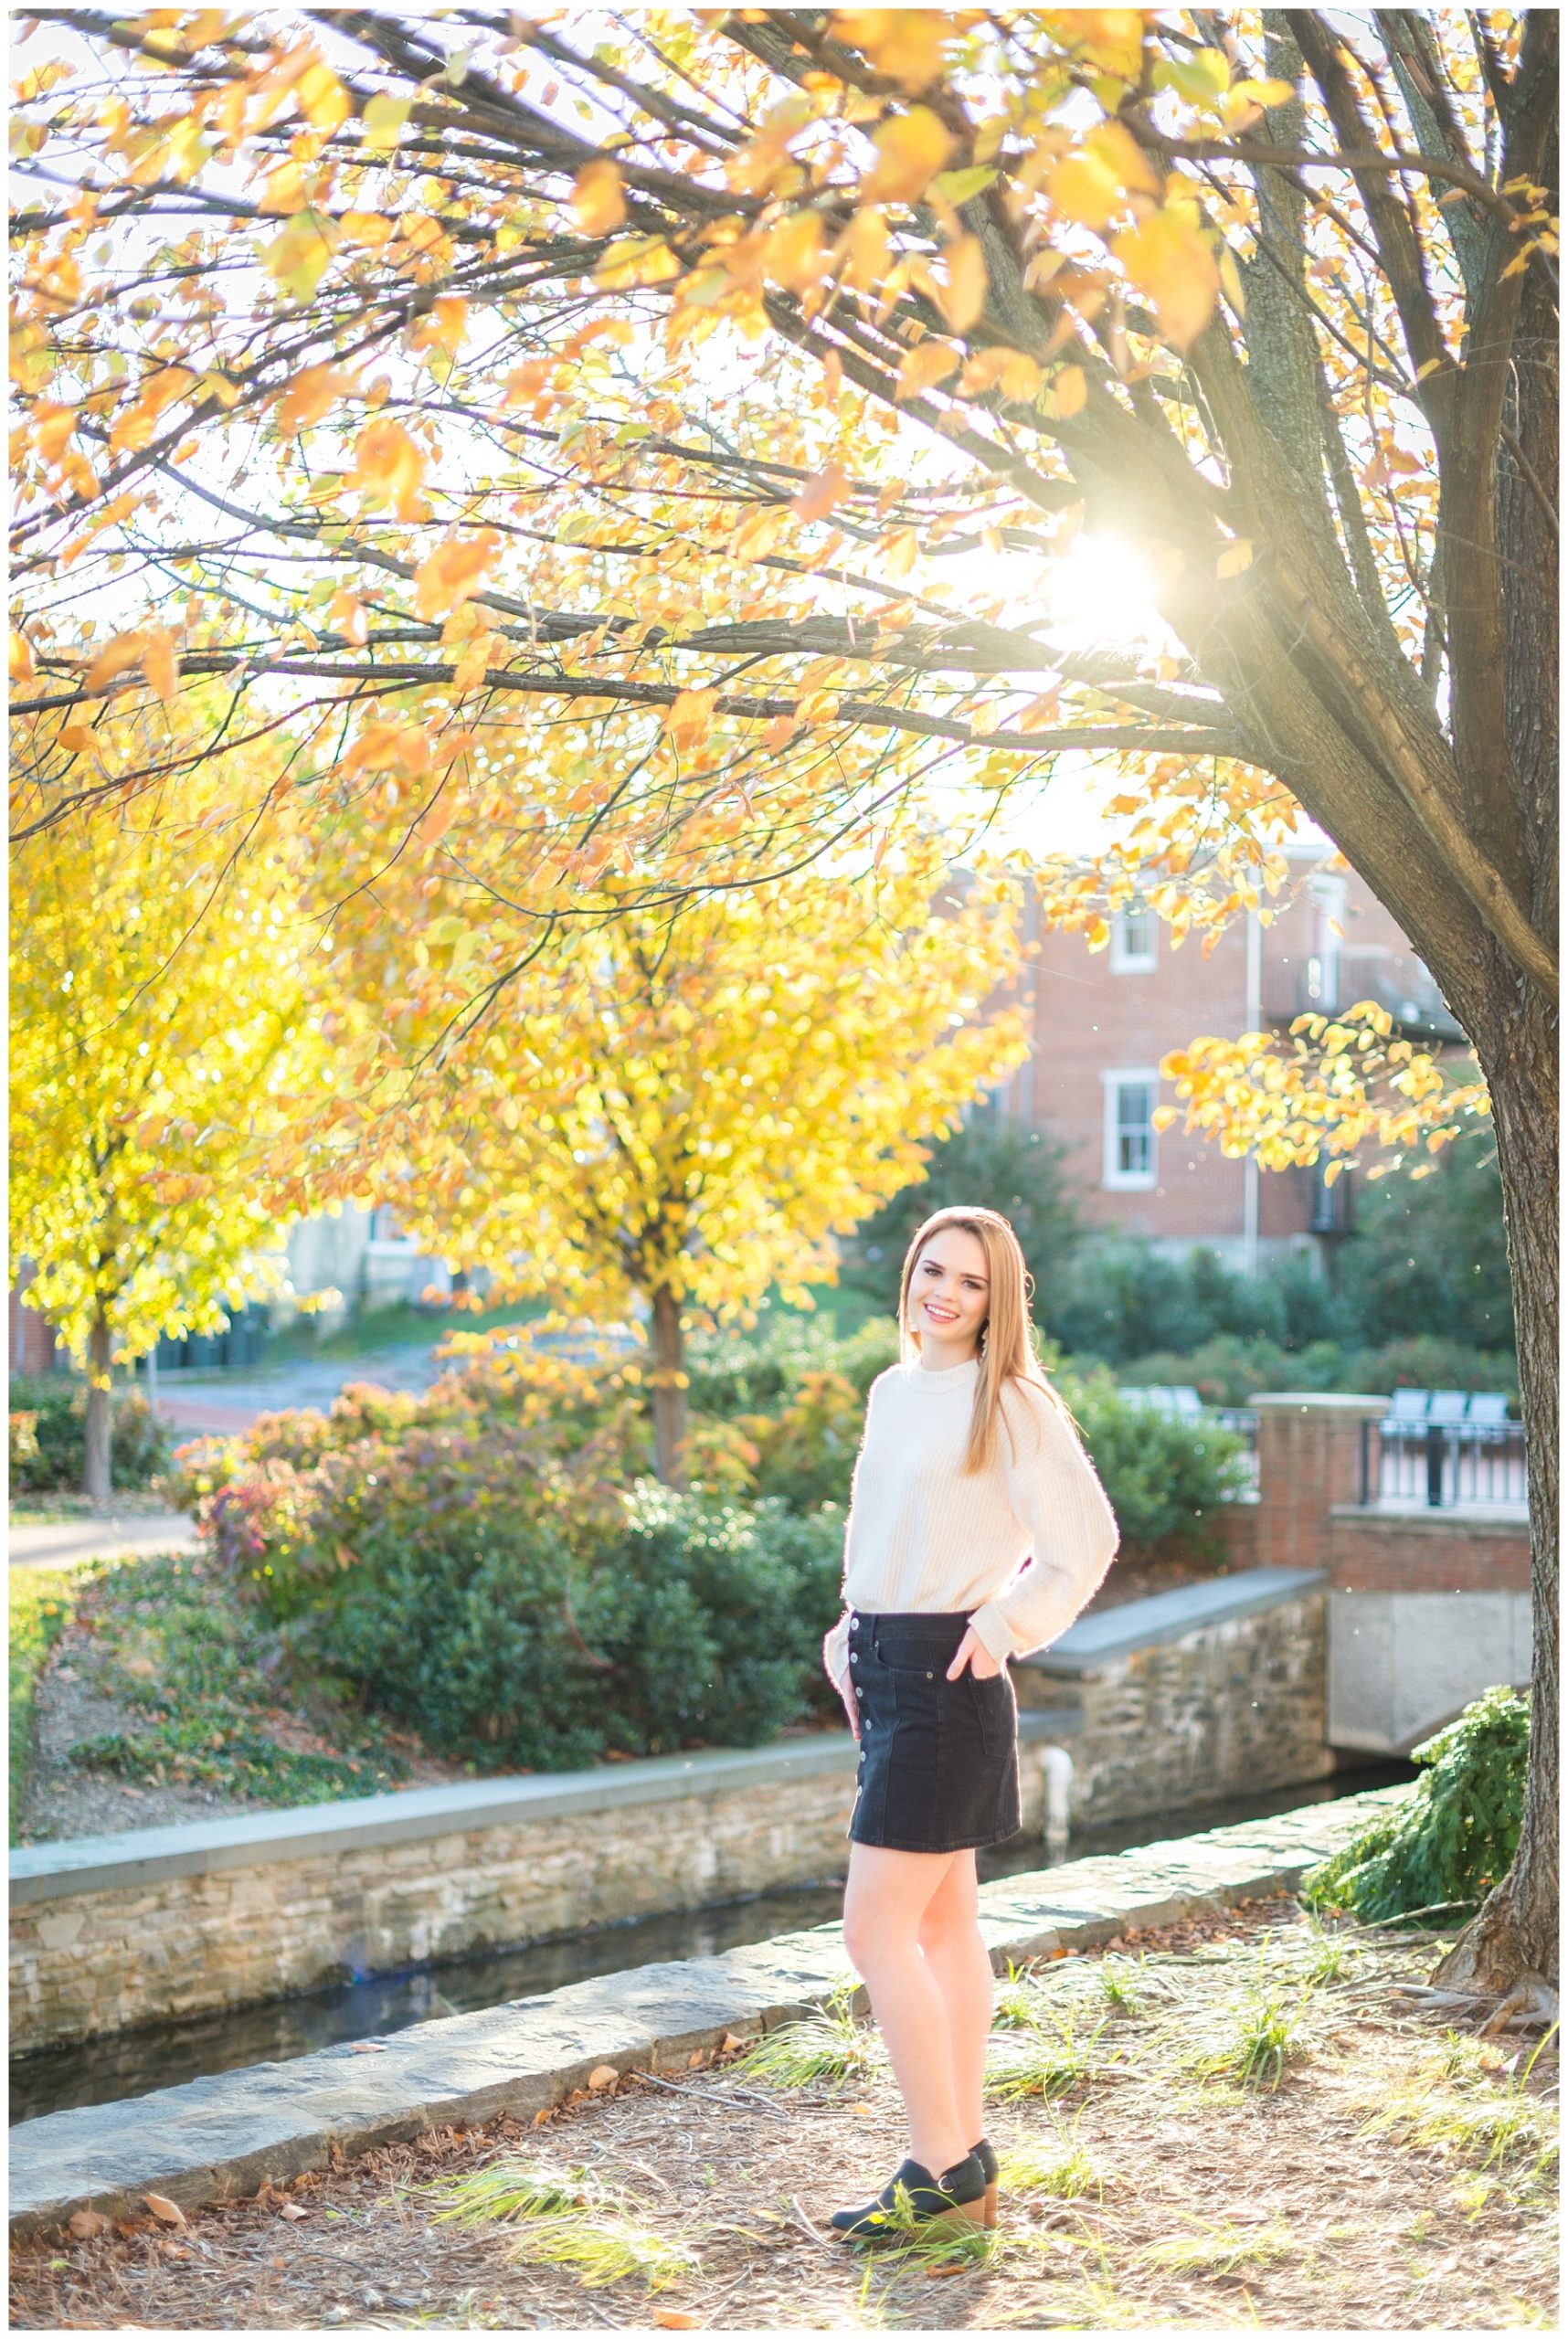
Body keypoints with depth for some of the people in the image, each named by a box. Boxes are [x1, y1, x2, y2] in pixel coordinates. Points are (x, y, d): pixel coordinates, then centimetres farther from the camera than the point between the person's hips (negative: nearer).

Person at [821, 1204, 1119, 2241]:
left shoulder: (1012, 1403, -10)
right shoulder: (892, 1391, 13)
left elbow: (1088, 1539, -10)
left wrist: (1003, 1629, -12)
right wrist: (856, 1633, 12)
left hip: (946, 1678, -8)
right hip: (887, 1672, 8)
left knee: (876, 1930, -9)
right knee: (945, 1924, 12)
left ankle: (944, 2173, -1)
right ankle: (968, 2162, 19)